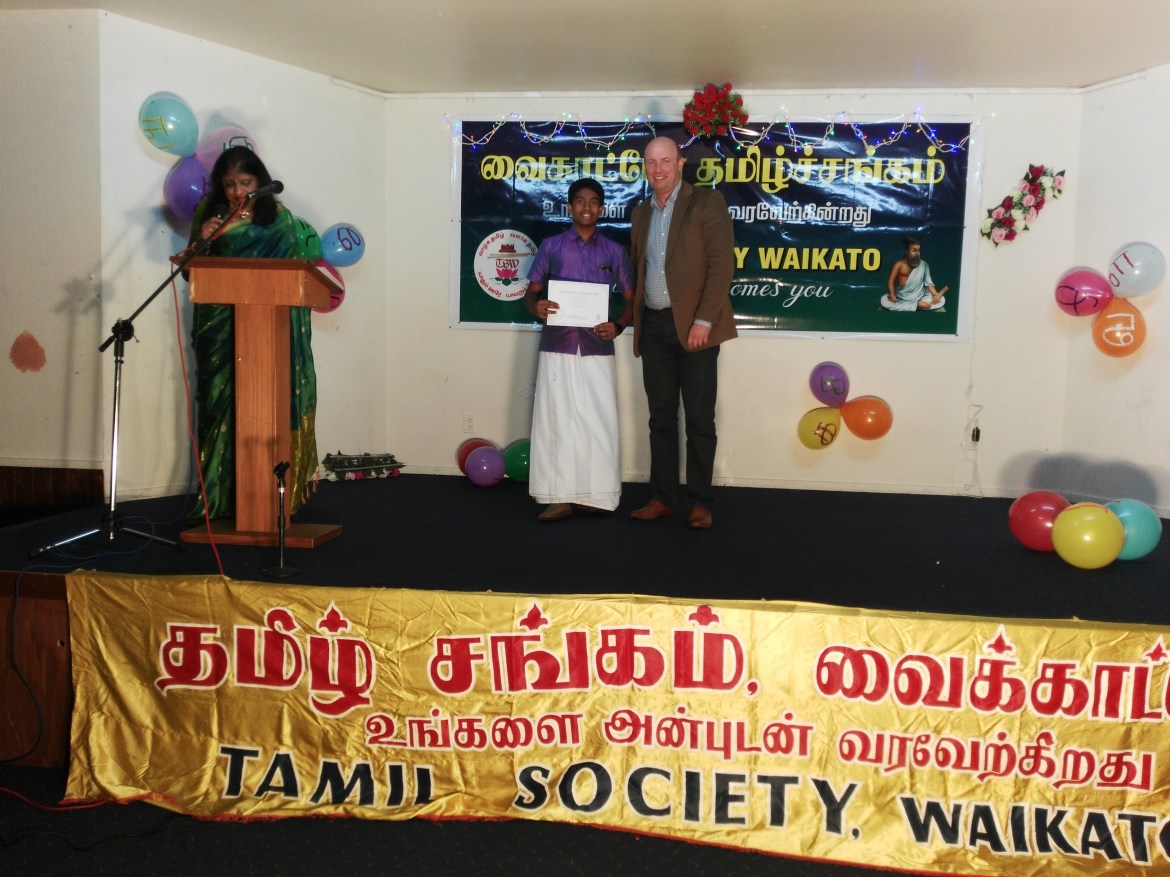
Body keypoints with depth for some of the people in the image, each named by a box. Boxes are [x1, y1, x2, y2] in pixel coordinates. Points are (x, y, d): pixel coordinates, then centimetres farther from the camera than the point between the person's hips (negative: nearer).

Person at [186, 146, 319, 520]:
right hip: (219, 328, 2)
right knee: (220, 403, 1)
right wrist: (201, 240, -10)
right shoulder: (209, 214, 8)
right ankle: (220, 496, 8)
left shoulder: (279, 218, 3)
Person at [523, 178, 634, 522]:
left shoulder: (614, 251, 8)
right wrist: (536, 307, -15)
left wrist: (618, 326, -9)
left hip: (597, 349, 0)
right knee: (556, 421, -1)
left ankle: (595, 495, 8)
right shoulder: (551, 246, 6)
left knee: (599, 423, -1)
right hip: (557, 347, 0)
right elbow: (530, 291, 8)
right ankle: (560, 497, 3)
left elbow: (631, 299, 10)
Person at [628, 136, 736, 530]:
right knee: (661, 416, 9)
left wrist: (703, 321, -17)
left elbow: (722, 264, -9)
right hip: (653, 326, 5)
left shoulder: (707, 202, -2)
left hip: (693, 326, -5)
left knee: (699, 418, -1)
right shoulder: (641, 213, 16)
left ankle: (700, 502, 6)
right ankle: (661, 498, 15)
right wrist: (635, 318, 8)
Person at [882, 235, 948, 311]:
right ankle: (917, 305, -22)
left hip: (920, 298, 1)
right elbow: (891, 281, -6)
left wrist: (936, 295, -20)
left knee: (941, 300, -20)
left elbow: (928, 283, -3)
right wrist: (892, 295, -23)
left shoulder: (924, 265, 3)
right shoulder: (899, 264, -2)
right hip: (901, 299, -1)